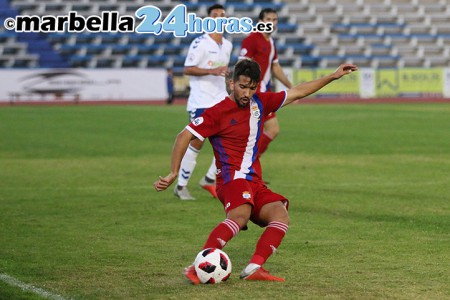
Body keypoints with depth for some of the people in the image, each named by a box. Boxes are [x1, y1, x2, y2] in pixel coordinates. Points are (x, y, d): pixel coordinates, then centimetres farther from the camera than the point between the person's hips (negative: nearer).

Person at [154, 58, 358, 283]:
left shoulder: (259, 102, 15)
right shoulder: (218, 112, -4)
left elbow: (297, 92, 24)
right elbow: (184, 136, -4)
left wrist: (333, 76, 25)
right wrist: (173, 173, -8)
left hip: (255, 182, 8)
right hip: (232, 178, -8)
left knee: (280, 216, -18)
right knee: (240, 216, -36)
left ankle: (254, 269, -28)